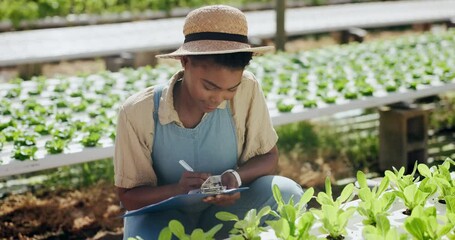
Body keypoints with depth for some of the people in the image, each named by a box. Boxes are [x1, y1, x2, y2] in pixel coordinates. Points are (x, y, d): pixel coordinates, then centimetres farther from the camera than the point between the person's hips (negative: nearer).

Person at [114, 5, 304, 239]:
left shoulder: (247, 89, -18)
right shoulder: (137, 113, -22)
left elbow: (268, 157, -5)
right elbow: (129, 196, -12)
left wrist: (237, 177, -28)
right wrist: (177, 190, -33)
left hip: (225, 210, 2)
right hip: (163, 214, -2)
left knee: (288, 194, -25)